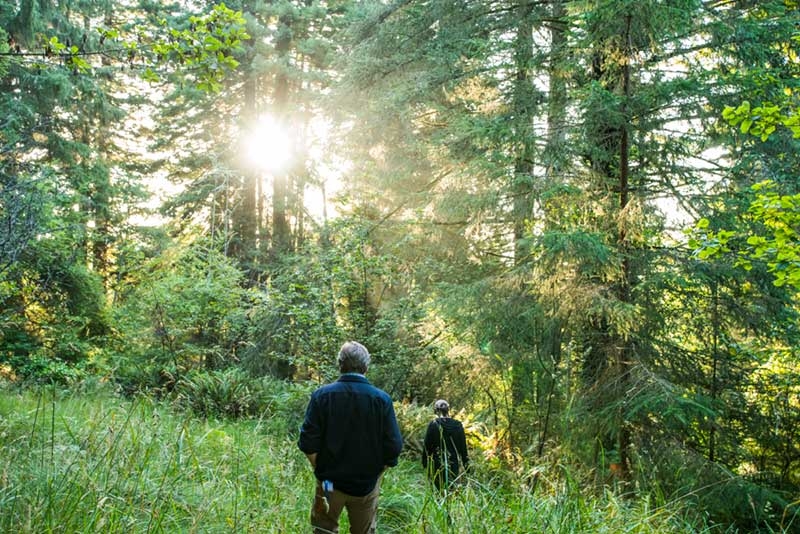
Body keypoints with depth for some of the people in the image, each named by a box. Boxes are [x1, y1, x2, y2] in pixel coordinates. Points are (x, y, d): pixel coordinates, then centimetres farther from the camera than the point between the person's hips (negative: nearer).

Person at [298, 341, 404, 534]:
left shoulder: (322, 395, -10)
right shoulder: (382, 399, -10)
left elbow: (309, 444, -11)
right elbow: (393, 447, -10)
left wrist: (321, 471, 5)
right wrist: (376, 473, 6)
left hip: (330, 483, 0)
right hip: (367, 486, 0)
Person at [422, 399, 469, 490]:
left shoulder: (434, 425, -8)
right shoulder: (458, 425, 1)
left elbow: (427, 445, -4)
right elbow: (463, 446, 5)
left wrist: (425, 463, 7)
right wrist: (465, 464, 14)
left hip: (438, 464, -3)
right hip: (454, 465, 3)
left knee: (439, 489, 4)